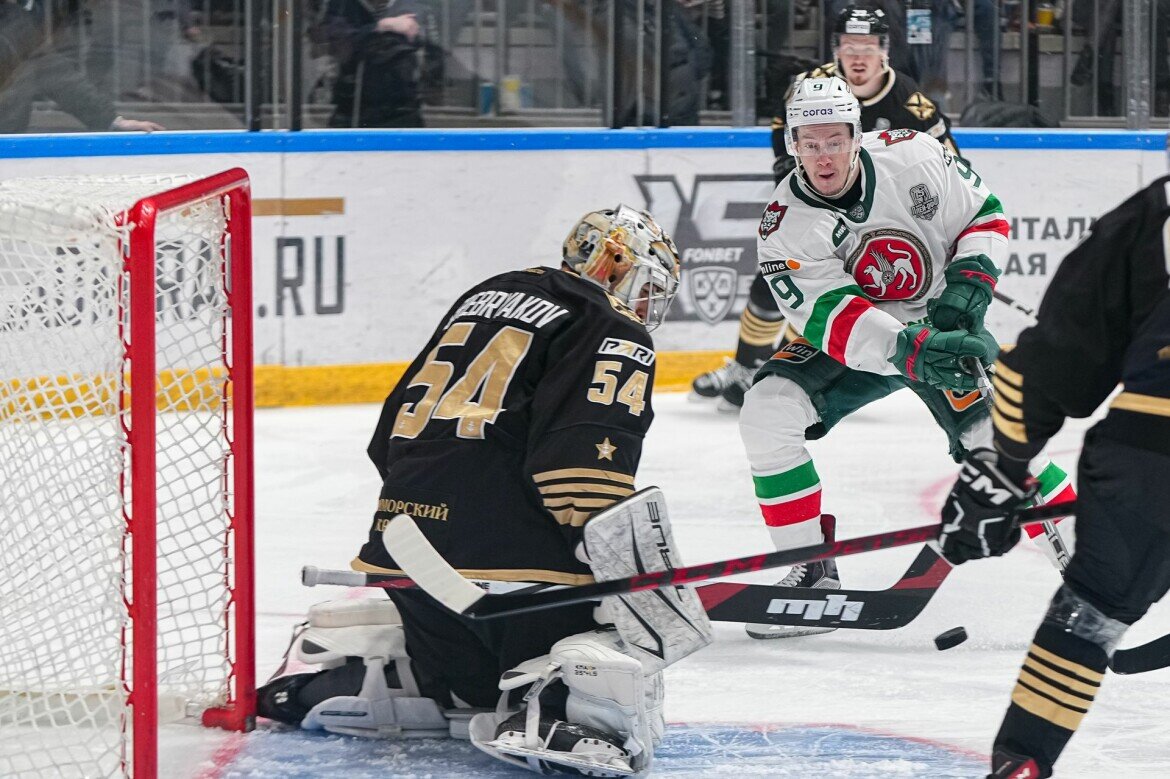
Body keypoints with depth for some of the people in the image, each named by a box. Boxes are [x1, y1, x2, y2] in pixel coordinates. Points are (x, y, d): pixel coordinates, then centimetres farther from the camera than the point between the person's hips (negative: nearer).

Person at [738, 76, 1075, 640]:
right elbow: (835, 320, -29)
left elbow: (985, 215, -3)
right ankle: (814, 573, -9)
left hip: (944, 327, -1)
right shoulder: (785, 227, -20)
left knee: (994, 445, -20)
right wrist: (910, 349, -44)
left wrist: (967, 285, -19)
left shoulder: (913, 158, -19)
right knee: (767, 414, -20)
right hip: (853, 341, 1)